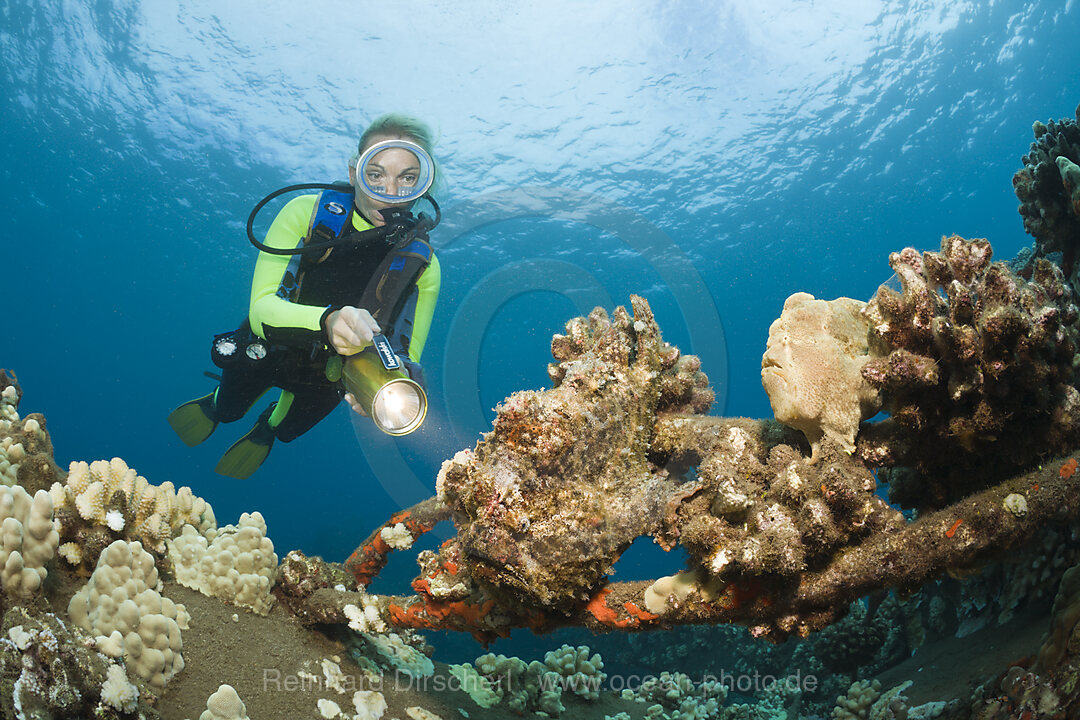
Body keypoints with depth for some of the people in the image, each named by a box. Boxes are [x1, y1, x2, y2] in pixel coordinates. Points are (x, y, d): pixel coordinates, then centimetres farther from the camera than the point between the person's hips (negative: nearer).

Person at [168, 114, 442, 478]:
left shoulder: (422, 262, -25)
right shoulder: (306, 212, -28)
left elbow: (409, 358, -22)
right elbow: (261, 307, -35)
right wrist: (326, 320, -57)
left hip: (334, 375, 1)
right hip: (270, 351, -1)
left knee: (288, 428, 27)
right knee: (228, 411, 27)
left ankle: (269, 428, 63)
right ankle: (215, 405, 63)